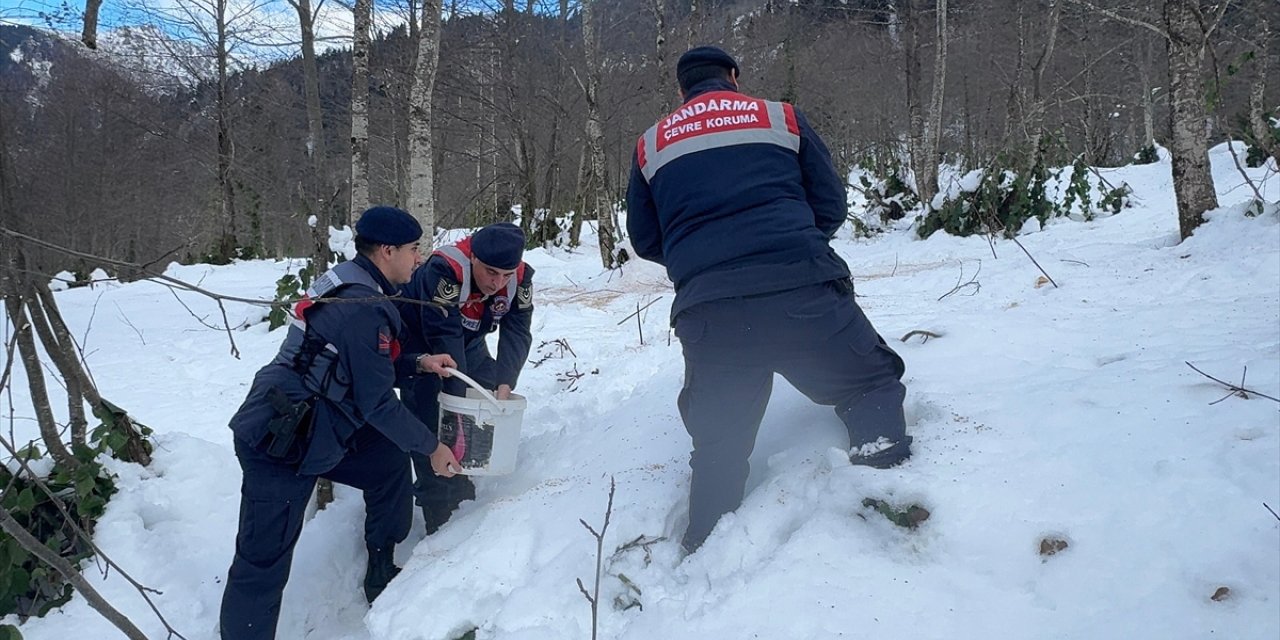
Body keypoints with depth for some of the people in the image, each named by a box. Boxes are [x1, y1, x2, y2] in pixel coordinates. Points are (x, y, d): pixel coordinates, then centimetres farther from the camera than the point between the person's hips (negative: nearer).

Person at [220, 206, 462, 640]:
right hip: (279, 446, -10)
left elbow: (367, 371, 20)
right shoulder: (365, 308, -20)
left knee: (390, 463, 17)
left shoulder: (348, 284, 9)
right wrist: (431, 447, -4)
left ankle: (382, 578, 29)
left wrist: (419, 364, 6)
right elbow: (378, 404, -16)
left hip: (309, 427, 10)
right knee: (264, 560, -4)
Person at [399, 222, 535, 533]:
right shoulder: (443, 271, -38)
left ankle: (466, 501, 22)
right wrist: (459, 398, -39)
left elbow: (516, 333, -23)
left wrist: (504, 385, -37)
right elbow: (444, 337, -38)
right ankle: (441, 524, -6)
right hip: (420, 341, -6)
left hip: (468, 342, 6)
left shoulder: (521, 278, -21)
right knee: (431, 422, -13)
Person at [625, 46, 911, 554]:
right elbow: (831, 205, 14)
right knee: (873, 381, 17)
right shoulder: (780, 117, 14)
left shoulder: (650, 145, 19)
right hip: (802, 291, -2)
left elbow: (645, 240, 21)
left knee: (718, 445, 17)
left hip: (706, 314, 2)